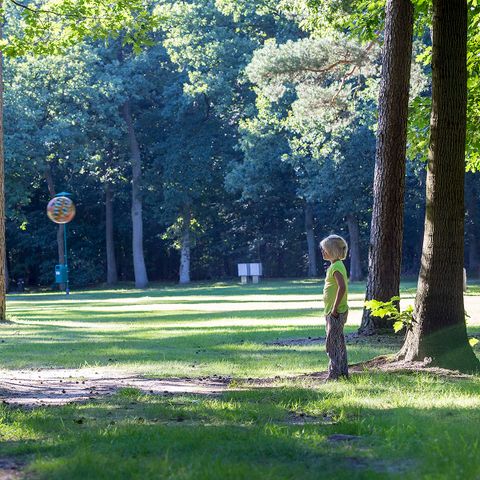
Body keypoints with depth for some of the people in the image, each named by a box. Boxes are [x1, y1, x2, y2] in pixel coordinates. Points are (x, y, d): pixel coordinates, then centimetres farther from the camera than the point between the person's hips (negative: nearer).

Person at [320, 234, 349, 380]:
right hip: (334, 312, 10)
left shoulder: (336, 267, -17)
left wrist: (335, 308, -24)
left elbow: (342, 287, -28)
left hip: (335, 313, -10)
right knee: (338, 343, 14)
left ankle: (334, 374, -5)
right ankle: (343, 372, 19)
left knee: (332, 344, -7)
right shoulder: (336, 265, 15)